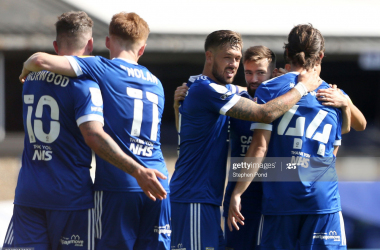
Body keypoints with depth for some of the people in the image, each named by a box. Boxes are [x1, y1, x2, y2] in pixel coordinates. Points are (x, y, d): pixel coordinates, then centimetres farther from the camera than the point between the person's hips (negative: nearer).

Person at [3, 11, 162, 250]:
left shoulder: (32, 78, 9)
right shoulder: (84, 84, -11)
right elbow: (94, 135, -23)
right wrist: (137, 171, -25)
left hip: (28, 193, 5)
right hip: (70, 195, -5)